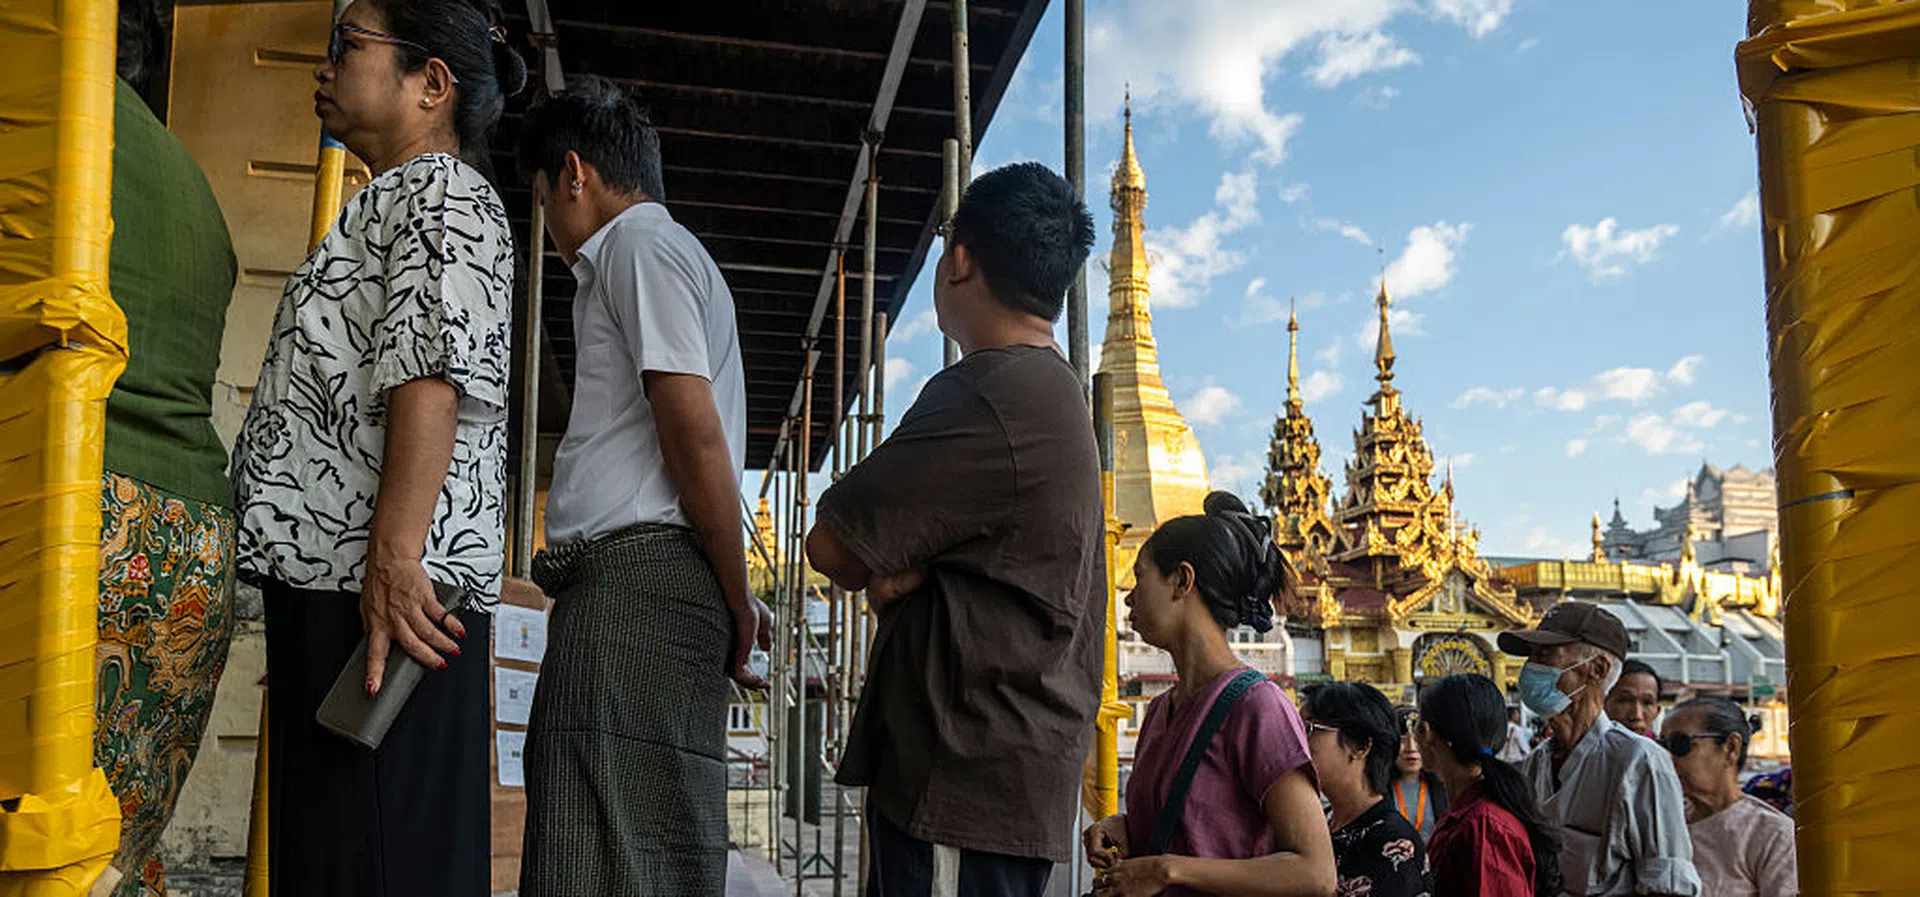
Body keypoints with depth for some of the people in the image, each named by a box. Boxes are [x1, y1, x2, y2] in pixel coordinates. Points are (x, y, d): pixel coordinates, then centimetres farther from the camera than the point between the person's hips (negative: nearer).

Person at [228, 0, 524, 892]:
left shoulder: (443, 191, -1)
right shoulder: (392, 203, 30)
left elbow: (430, 369, -16)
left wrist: (394, 557, -25)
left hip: (383, 587, -10)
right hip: (330, 582, 10)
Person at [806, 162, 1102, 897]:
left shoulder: (985, 398, -17)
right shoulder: (1053, 390, 17)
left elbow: (833, 546, -13)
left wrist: (889, 566, 5)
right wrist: (902, 567, -3)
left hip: (965, 773, -10)